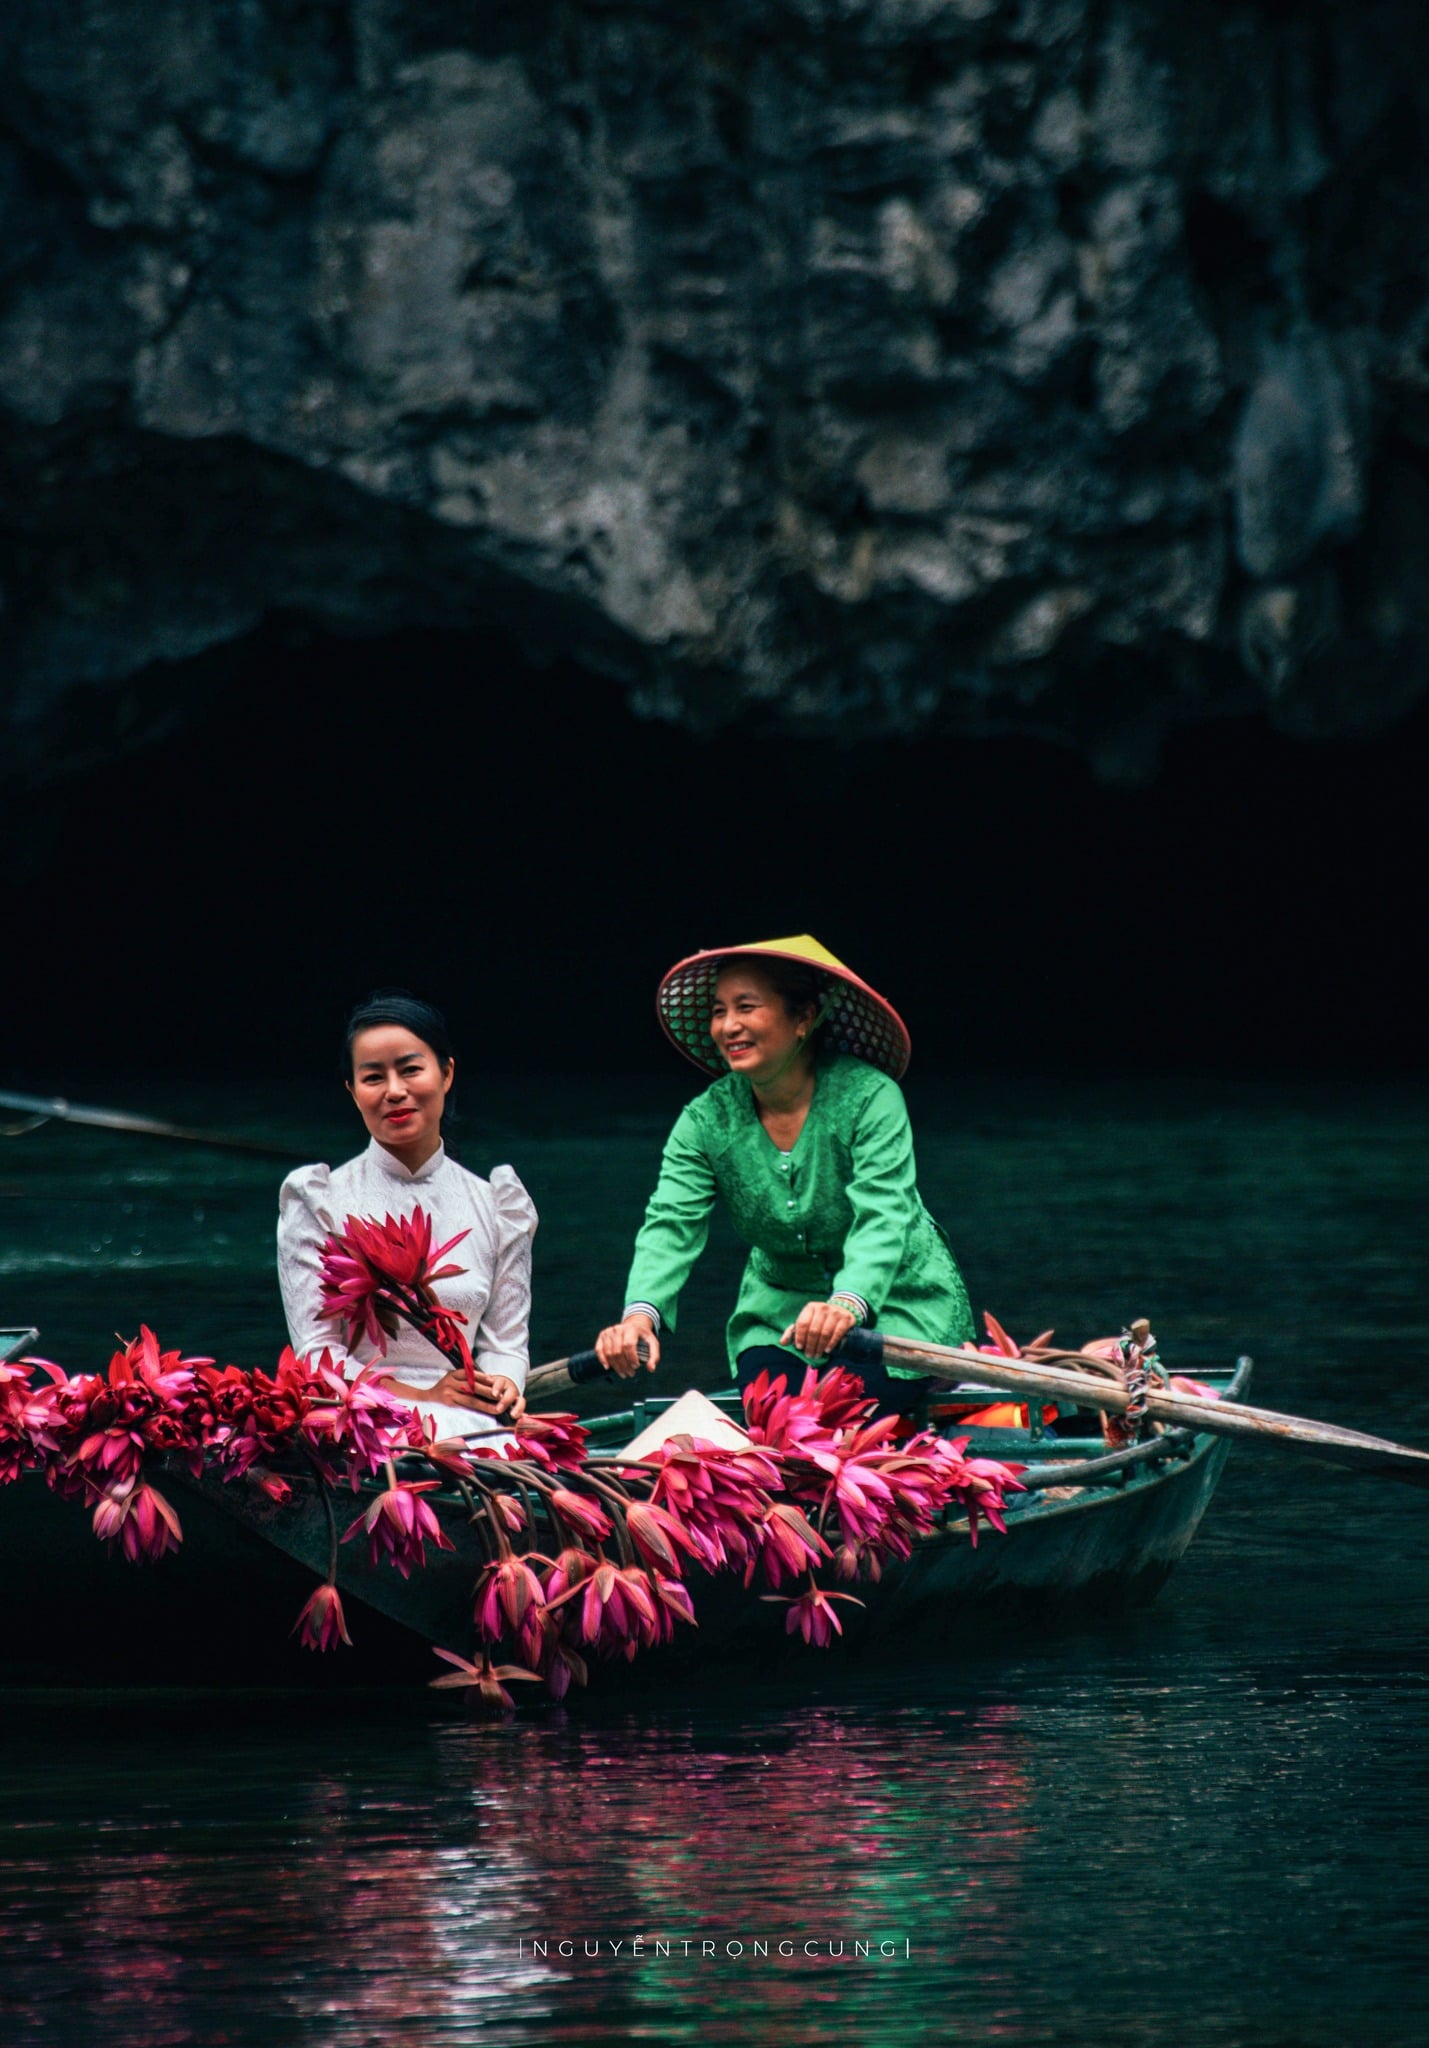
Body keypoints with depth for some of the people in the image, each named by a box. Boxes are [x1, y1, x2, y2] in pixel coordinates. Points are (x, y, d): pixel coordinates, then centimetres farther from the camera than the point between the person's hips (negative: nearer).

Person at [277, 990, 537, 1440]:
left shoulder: (496, 1203, 14)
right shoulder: (320, 1199, 6)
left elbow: (504, 1342, 13)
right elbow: (316, 1352, 1)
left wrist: (502, 1387, -12)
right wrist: (422, 1396, -12)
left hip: (470, 1421, 3)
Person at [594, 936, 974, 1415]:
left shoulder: (869, 1097, -21)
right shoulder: (706, 1121, -9)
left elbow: (882, 1218, -33)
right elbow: (670, 1225, -20)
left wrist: (847, 1305, -53)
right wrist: (641, 1313, -41)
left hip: (898, 1305, -3)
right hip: (778, 1310, 4)